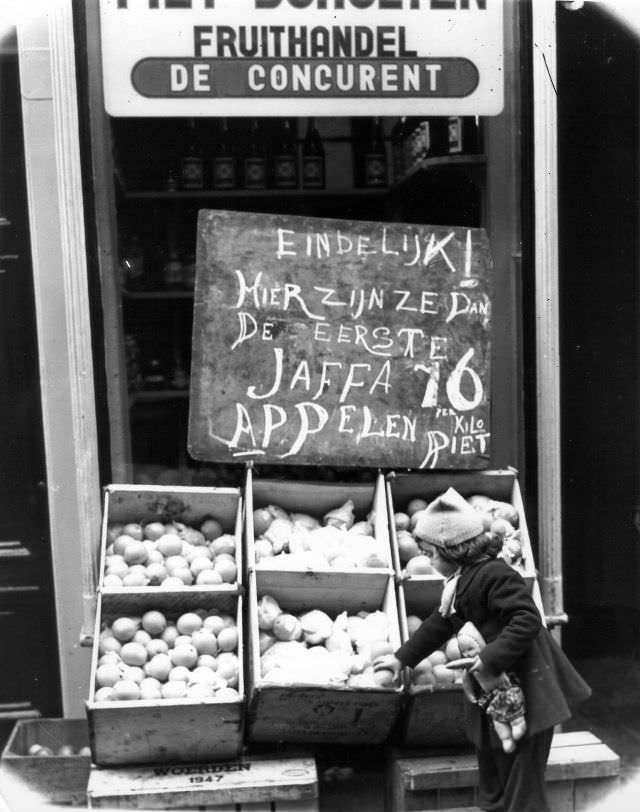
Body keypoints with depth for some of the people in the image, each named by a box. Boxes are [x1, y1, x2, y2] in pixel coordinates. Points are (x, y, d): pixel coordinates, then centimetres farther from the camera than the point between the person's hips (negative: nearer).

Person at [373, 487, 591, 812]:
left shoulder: (495, 575, -23)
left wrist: (492, 660, -32)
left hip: (527, 686, -10)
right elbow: (441, 623, 17)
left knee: (521, 780, -1)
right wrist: (402, 657, 21)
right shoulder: (463, 581, 7)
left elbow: (527, 621, -30)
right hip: (497, 686, 10)